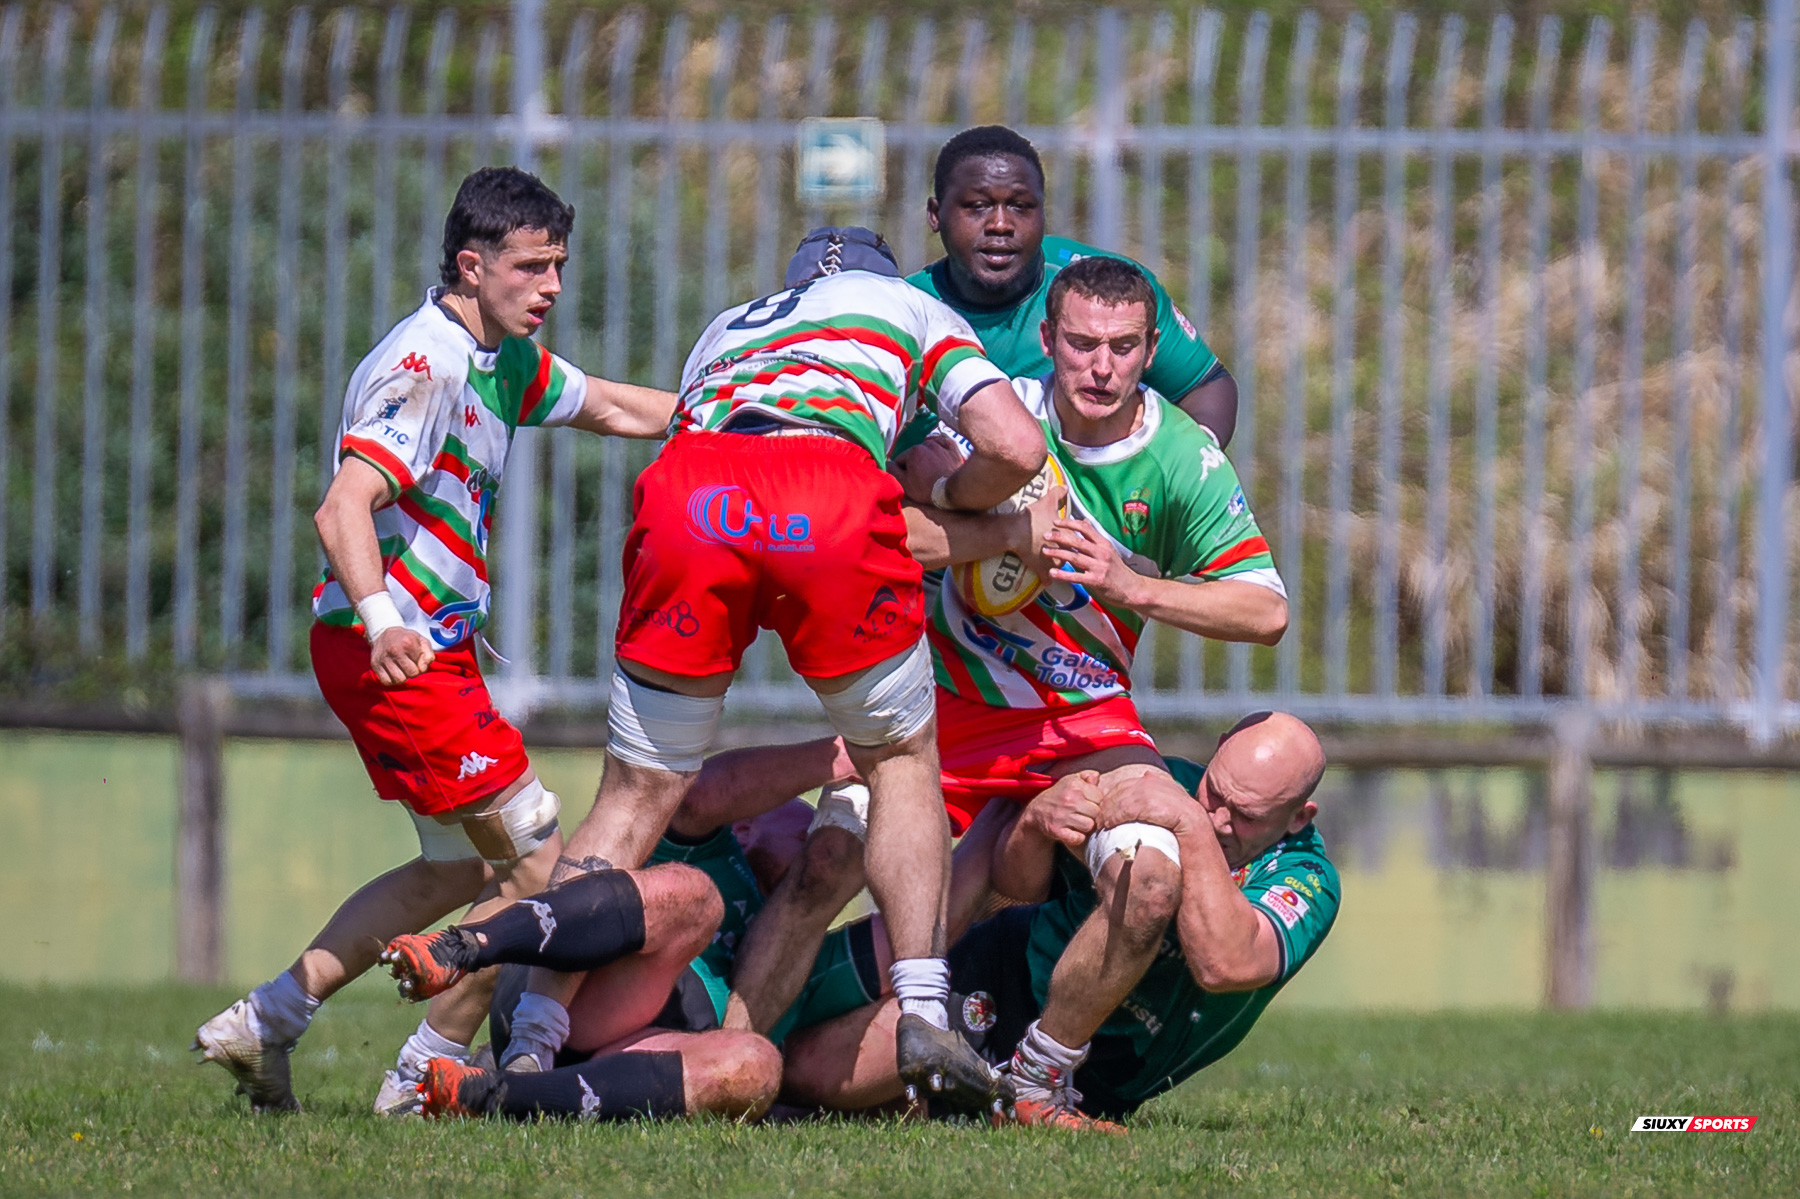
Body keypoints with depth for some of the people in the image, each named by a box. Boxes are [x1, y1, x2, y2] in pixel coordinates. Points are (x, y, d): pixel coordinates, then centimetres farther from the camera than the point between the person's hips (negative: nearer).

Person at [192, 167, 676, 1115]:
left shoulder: (502, 360, 11)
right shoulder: (427, 366, -20)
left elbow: (611, 408, 29)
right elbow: (342, 509, -30)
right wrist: (381, 618, -45)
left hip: (428, 643, 10)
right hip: (397, 649, -10)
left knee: (460, 870, 19)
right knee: (537, 860, -7)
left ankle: (262, 1024, 18)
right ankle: (423, 1075, 0)